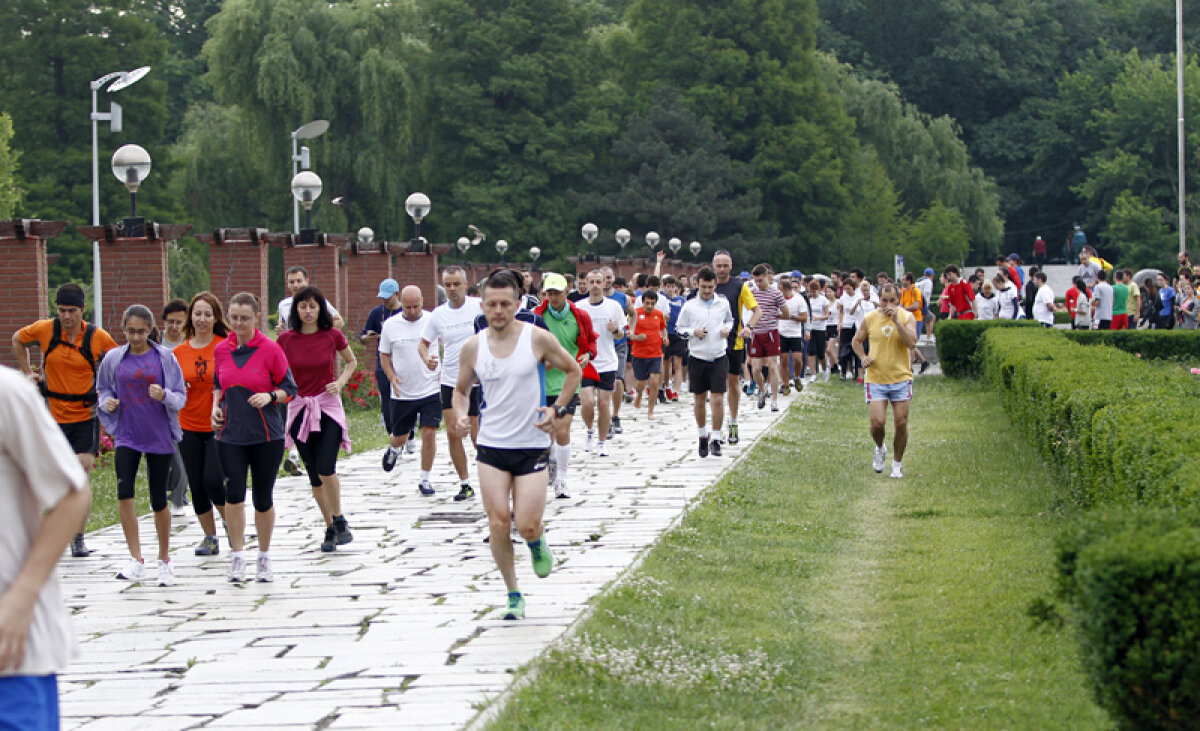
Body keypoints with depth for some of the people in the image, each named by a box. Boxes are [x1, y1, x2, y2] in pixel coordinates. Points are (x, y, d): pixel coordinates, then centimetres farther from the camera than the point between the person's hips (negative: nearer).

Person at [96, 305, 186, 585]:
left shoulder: (164, 358, -2)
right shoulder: (113, 359, 3)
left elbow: (181, 397, 1)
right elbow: (103, 389, 16)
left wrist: (165, 396, -20)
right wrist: (106, 402, -6)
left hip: (159, 436, -1)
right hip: (127, 434, 1)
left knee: (159, 499, 6)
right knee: (124, 491, -19)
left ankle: (164, 560, 24)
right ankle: (136, 560, -15)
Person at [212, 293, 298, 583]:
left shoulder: (270, 349, -5)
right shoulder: (221, 350, 6)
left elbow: (290, 389, 0)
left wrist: (270, 396, -18)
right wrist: (216, 405, 3)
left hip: (266, 435, -2)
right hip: (230, 435, 2)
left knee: (263, 497, 5)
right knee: (234, 493, -11)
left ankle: (264, 557, 21)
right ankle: (237, 557, -1)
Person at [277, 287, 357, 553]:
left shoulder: (332, 336, -4)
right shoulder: (286, 339, -3)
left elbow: (351, 361, 12)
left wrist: (340, 382, -4)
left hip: (328, 406, -2)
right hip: (299, 408, 2)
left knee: (326, 468, -18)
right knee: (314, 476, 5)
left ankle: (339, 520, 4)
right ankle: (330, 528, 19)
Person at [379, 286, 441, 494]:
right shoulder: (390, 325, 1)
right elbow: (384, 355, 10)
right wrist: (392, 377, -6)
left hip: (430, 391, -1)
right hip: (402, 393, 1)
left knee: (429, 434, -9)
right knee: (399, 437, 12)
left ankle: (425, 479, 6)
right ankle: (393, 449, 49)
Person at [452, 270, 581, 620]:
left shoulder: (538, 339, -7)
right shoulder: (472, 347, 0)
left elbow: (573, 370, 7)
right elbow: (461, 389, 15)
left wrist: (557, 409, -4)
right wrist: (460, 413, -7)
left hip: (532, 445, -2)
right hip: (491, 445, 2)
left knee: (527, 526, -9)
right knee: (498, 523, -6)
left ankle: (537, 541, 29)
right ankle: (513, 594, 11)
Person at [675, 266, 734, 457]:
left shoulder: (723, 304, 3)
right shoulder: (690, 306, -1)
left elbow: (730, 320, 21)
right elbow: (679, 327, 6)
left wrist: (728, 329, -1)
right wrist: (693, 332, -12)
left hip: (719, 357, 0)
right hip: (697, 357, 0)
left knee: (717, 399, -8)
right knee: (700, 399, 10)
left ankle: (715, 439, 0)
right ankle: (703, 435, 28)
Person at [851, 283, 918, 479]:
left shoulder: (907, 317, -3)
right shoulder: (869, 319, 1)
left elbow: (911, 343, -18)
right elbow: (857, 340, 16)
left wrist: (896, 320, -22)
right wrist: (863, 357, -2)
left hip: (901, 378, 0)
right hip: (876, 379, 0)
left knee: (901, 423, 0)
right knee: (877, 422, -11)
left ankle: (897, 463, 18)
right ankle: (880, 448, 21)